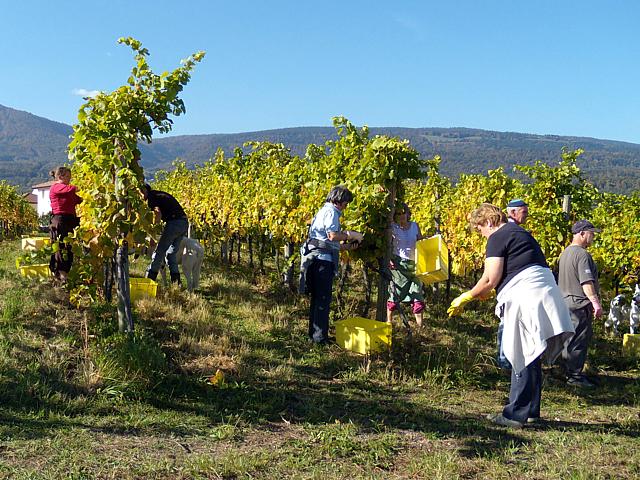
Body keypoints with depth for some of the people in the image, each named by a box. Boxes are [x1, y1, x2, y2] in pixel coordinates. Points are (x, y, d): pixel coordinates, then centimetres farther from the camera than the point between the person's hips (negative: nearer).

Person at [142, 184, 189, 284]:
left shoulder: (151, 197, -1)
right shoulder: (162, 194, 26)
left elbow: (158, 213, -15)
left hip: (174, 223, -8)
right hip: (184, 223, 8)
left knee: (159, 252, -1)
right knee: (171, 253, 15)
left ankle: (149, 279, 0)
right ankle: (176, 282, 9)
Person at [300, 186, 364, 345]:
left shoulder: (323, 211, 24)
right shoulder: (331, 211, -7)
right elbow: (333, 235, -21)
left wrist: (346, 246, 19)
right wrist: (351, 235, -9)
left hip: (316, 259, 10)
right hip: (323, 260, -10)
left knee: (317, 298, 15)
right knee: (323, 300, -6)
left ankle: (314, 334, 21)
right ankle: (320, 337, -4)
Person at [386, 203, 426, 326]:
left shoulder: (415, 226, 7)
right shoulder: (392, 227, -2)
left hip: (414, 263, 3)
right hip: (398, 263, -3)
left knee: (417, 291, 2)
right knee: (395, 291, 0)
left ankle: (420, 322, 7)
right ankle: (388, 320, 11)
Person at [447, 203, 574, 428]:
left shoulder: (497, 238, -6)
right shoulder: (518, 231, 23)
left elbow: (490, 278, -13)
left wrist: (466, 297, -1)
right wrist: (486, 291, 29)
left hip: (527, 299, -10)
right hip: (545, 297, 10)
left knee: (522, 357, -6)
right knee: (530, 359, 14)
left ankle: (516, 414, -1)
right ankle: (530, 411, 21)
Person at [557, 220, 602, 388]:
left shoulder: (565, 253, 14)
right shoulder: (582, 254, -17)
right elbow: (586, 282, -25)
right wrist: (596, 302, -26)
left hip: (566, 302, 10)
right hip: (580, 304, -10)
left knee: (569, 339, 17)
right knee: (579, 341, -3)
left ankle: (568, 371, 26)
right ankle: (574, 376, 1)